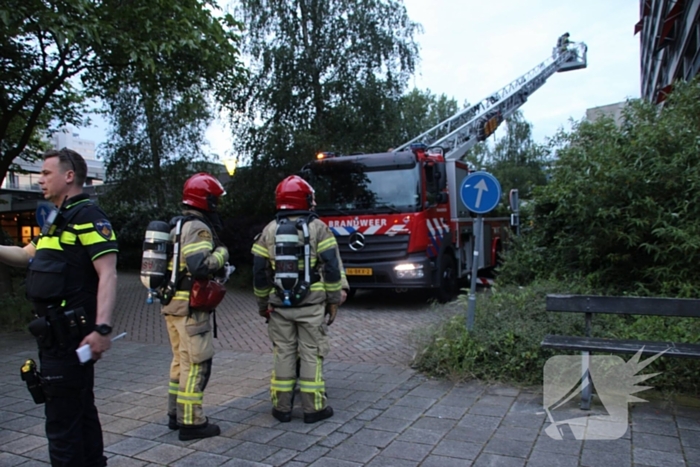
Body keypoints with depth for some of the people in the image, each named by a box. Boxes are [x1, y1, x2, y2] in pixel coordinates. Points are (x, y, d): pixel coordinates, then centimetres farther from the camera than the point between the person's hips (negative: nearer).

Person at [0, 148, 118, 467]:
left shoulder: (87, 216, -14)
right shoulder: (59, 219, 16)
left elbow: (107, 274, -23)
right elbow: (26, 255, 29)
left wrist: (102, 328, -31)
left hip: (68, 334, -10)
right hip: (59, 332, 10)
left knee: (62, 419, -2)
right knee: (80, 410, 20)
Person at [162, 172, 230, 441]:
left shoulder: (176, 226, 16)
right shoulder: (197, 228, -15)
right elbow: (200, 266, -27)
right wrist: (221, 253, -10)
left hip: (172, 303, 10)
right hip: (190, 306, -10)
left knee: (181, 359, 19)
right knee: (196, 363, -3)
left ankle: (176, 413, 28)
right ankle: (191, 422, 4)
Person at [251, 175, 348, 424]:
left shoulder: (269, 230, 4)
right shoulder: (318, 228, -3)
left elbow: (259, 272, 5)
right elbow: (332, 267, -7)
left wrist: (262, 304, 15)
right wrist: (334, 300, 1)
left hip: (280, 305, 3)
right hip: (311, 304, -2)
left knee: (283, 354, 10)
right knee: (311, 354, 5)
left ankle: (282, 408, 17)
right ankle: (314, 408, 11)